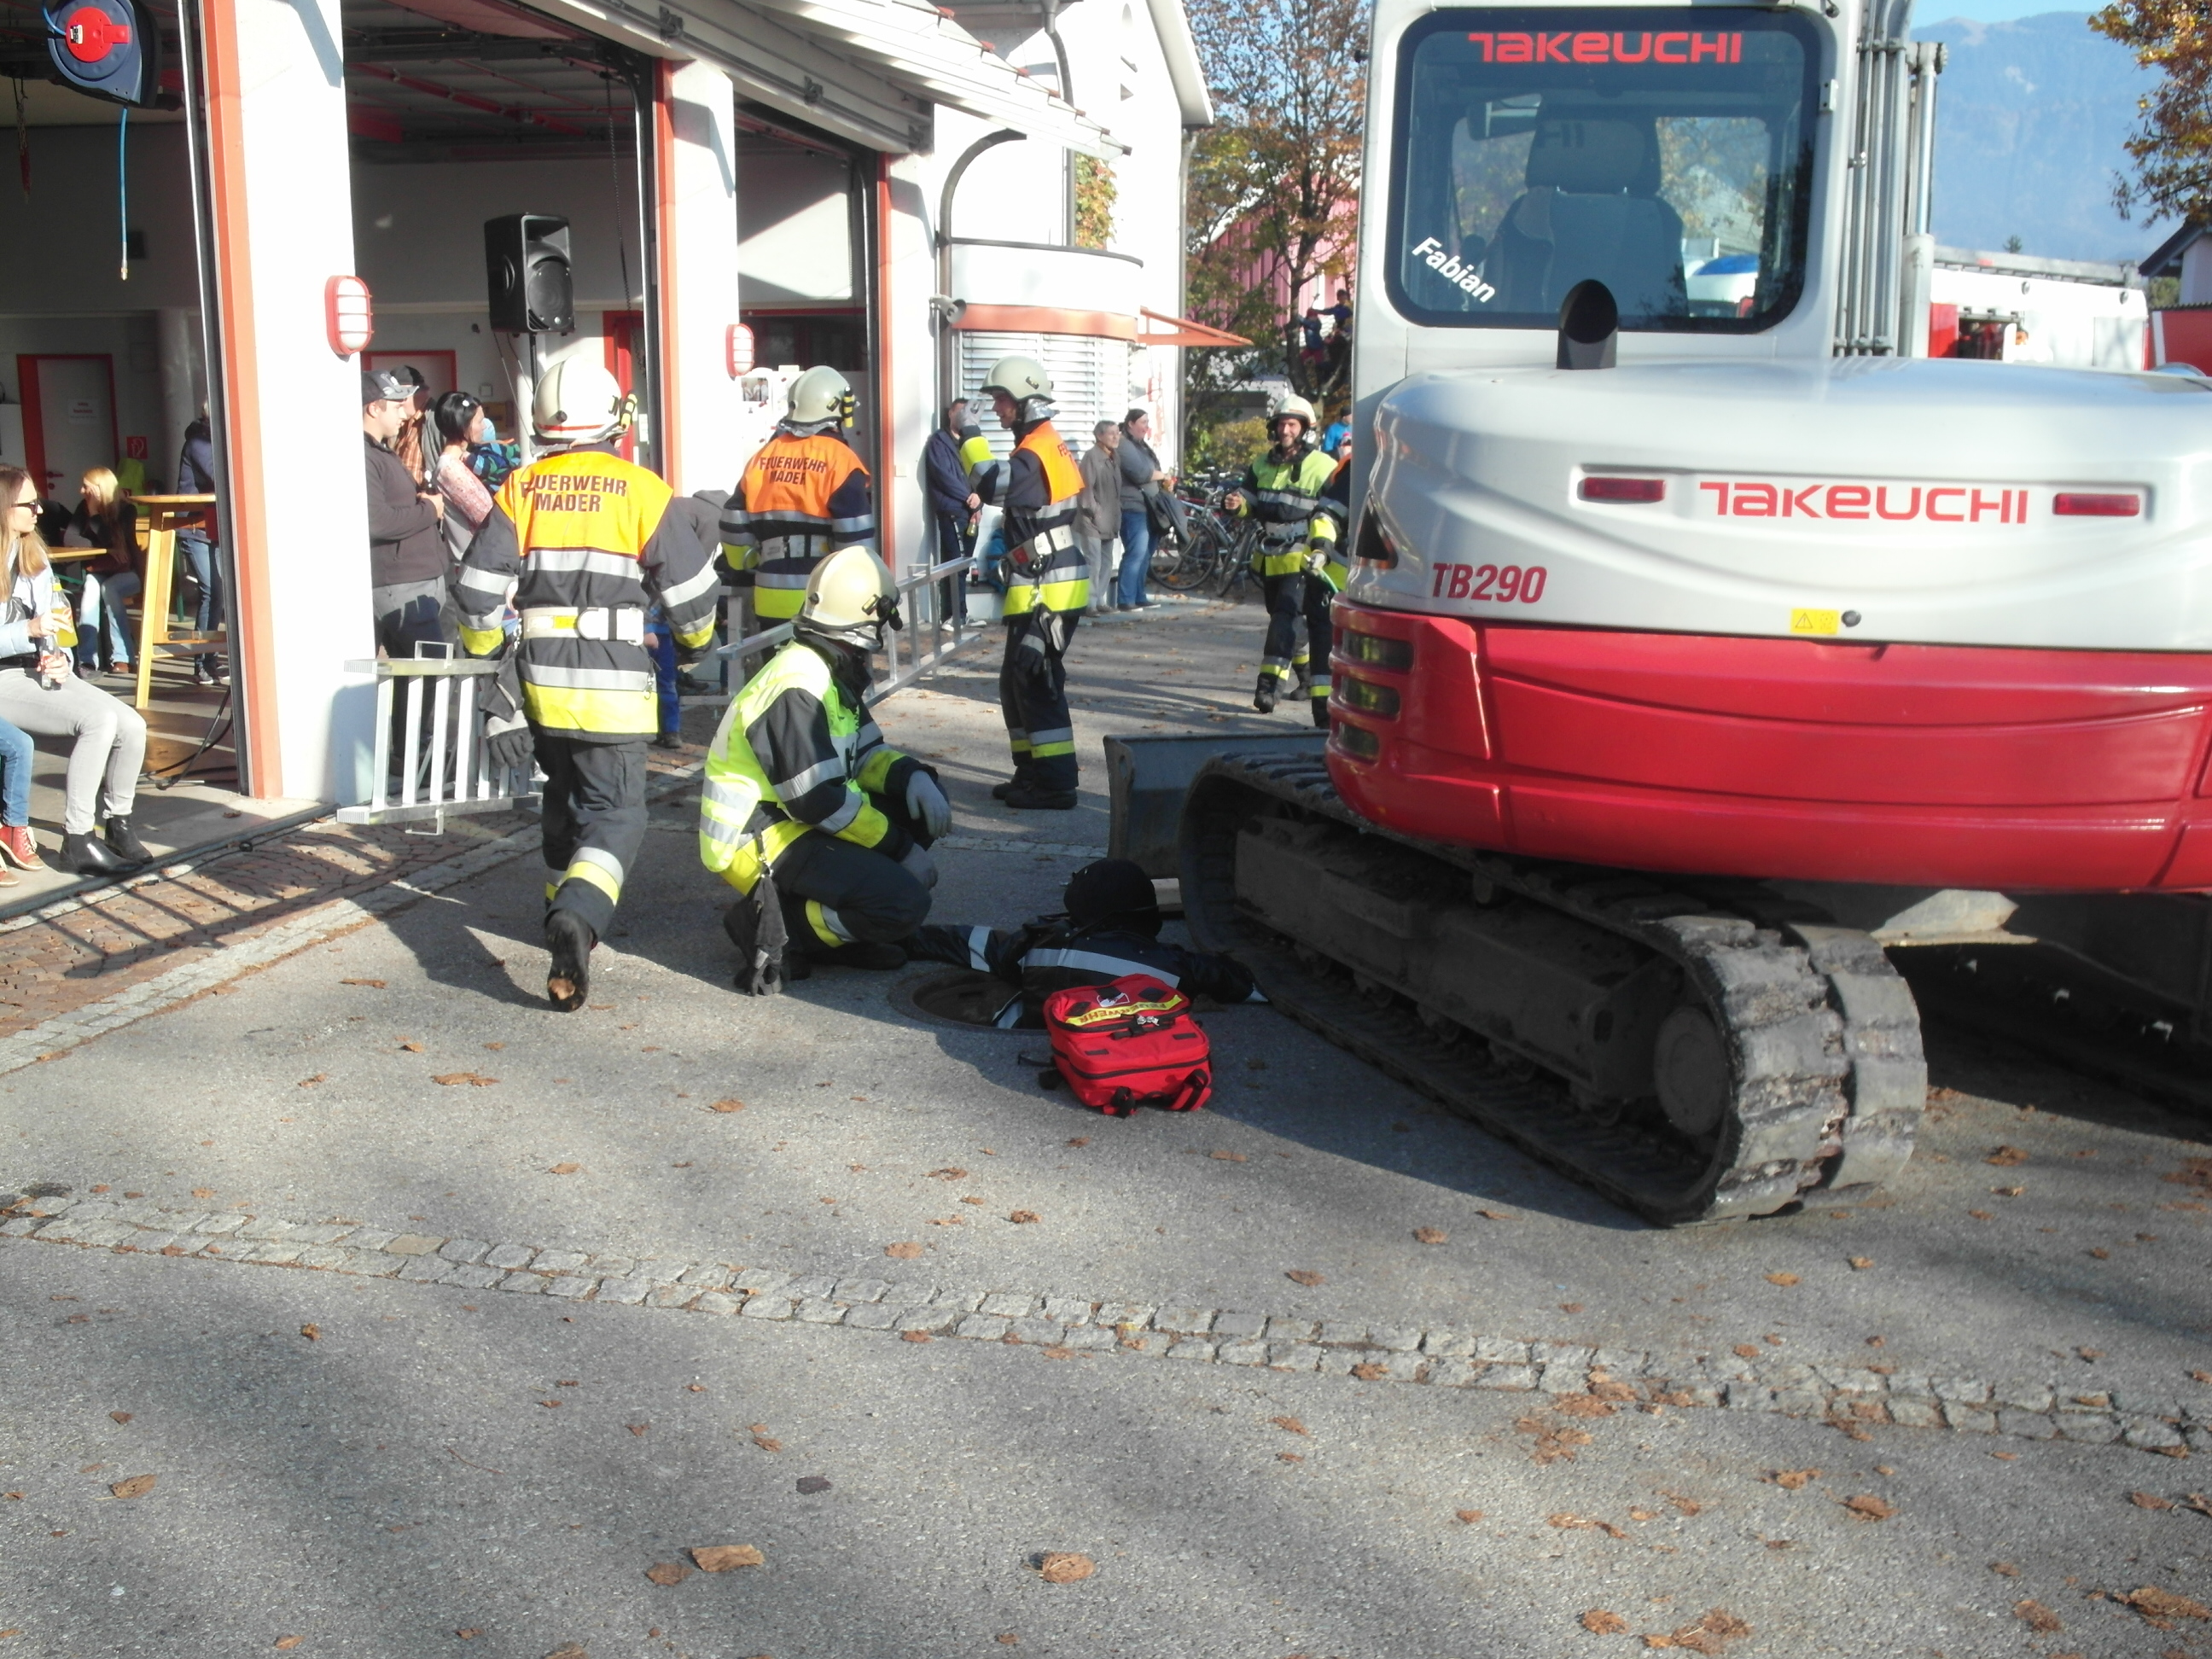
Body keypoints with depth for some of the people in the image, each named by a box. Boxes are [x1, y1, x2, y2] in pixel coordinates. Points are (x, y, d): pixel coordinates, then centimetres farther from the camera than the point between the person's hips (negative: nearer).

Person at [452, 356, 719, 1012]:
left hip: (543, 679, 4)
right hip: (613, 682, -4)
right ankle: (580, 914, -27)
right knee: (616, 812, -3)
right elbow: (689, 585, -2)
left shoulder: (520, 491, 2)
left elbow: (477, 585, 1)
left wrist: (484, 645, 20)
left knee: (565, 795, 23)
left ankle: (566, 908, 36)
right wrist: (694, 639, 19)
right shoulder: (640, 490, -6)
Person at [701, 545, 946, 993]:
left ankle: (837, 926, 4)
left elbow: (864, 753, 12)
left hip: (792, 822, 10)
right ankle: (773, 929, -8)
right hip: (757, 843, -10)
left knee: (920, 805, 6)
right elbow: (819, 801, -24)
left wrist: (912, 777, -9)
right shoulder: (797, 686, -22)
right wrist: (901, 848, -17)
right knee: (904, 901, -23)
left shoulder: (830, 671, 9)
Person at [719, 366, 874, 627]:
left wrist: (752, 572, 25)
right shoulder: (839, 460, -9)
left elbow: (735, 529, 11)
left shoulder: (763, 458, 8)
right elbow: (855, 539, -13)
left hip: (771, 600, 5)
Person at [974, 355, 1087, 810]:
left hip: (1045, 593, -10)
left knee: (1038, 685, -6)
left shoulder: (1034, 454, -17)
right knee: (1017, 683, 16)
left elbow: (992, 486, -34)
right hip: (1044, 588, 10)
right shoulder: (1052, 447, 16)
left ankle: (1055, 784, -2)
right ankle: (1031, 772, 24)